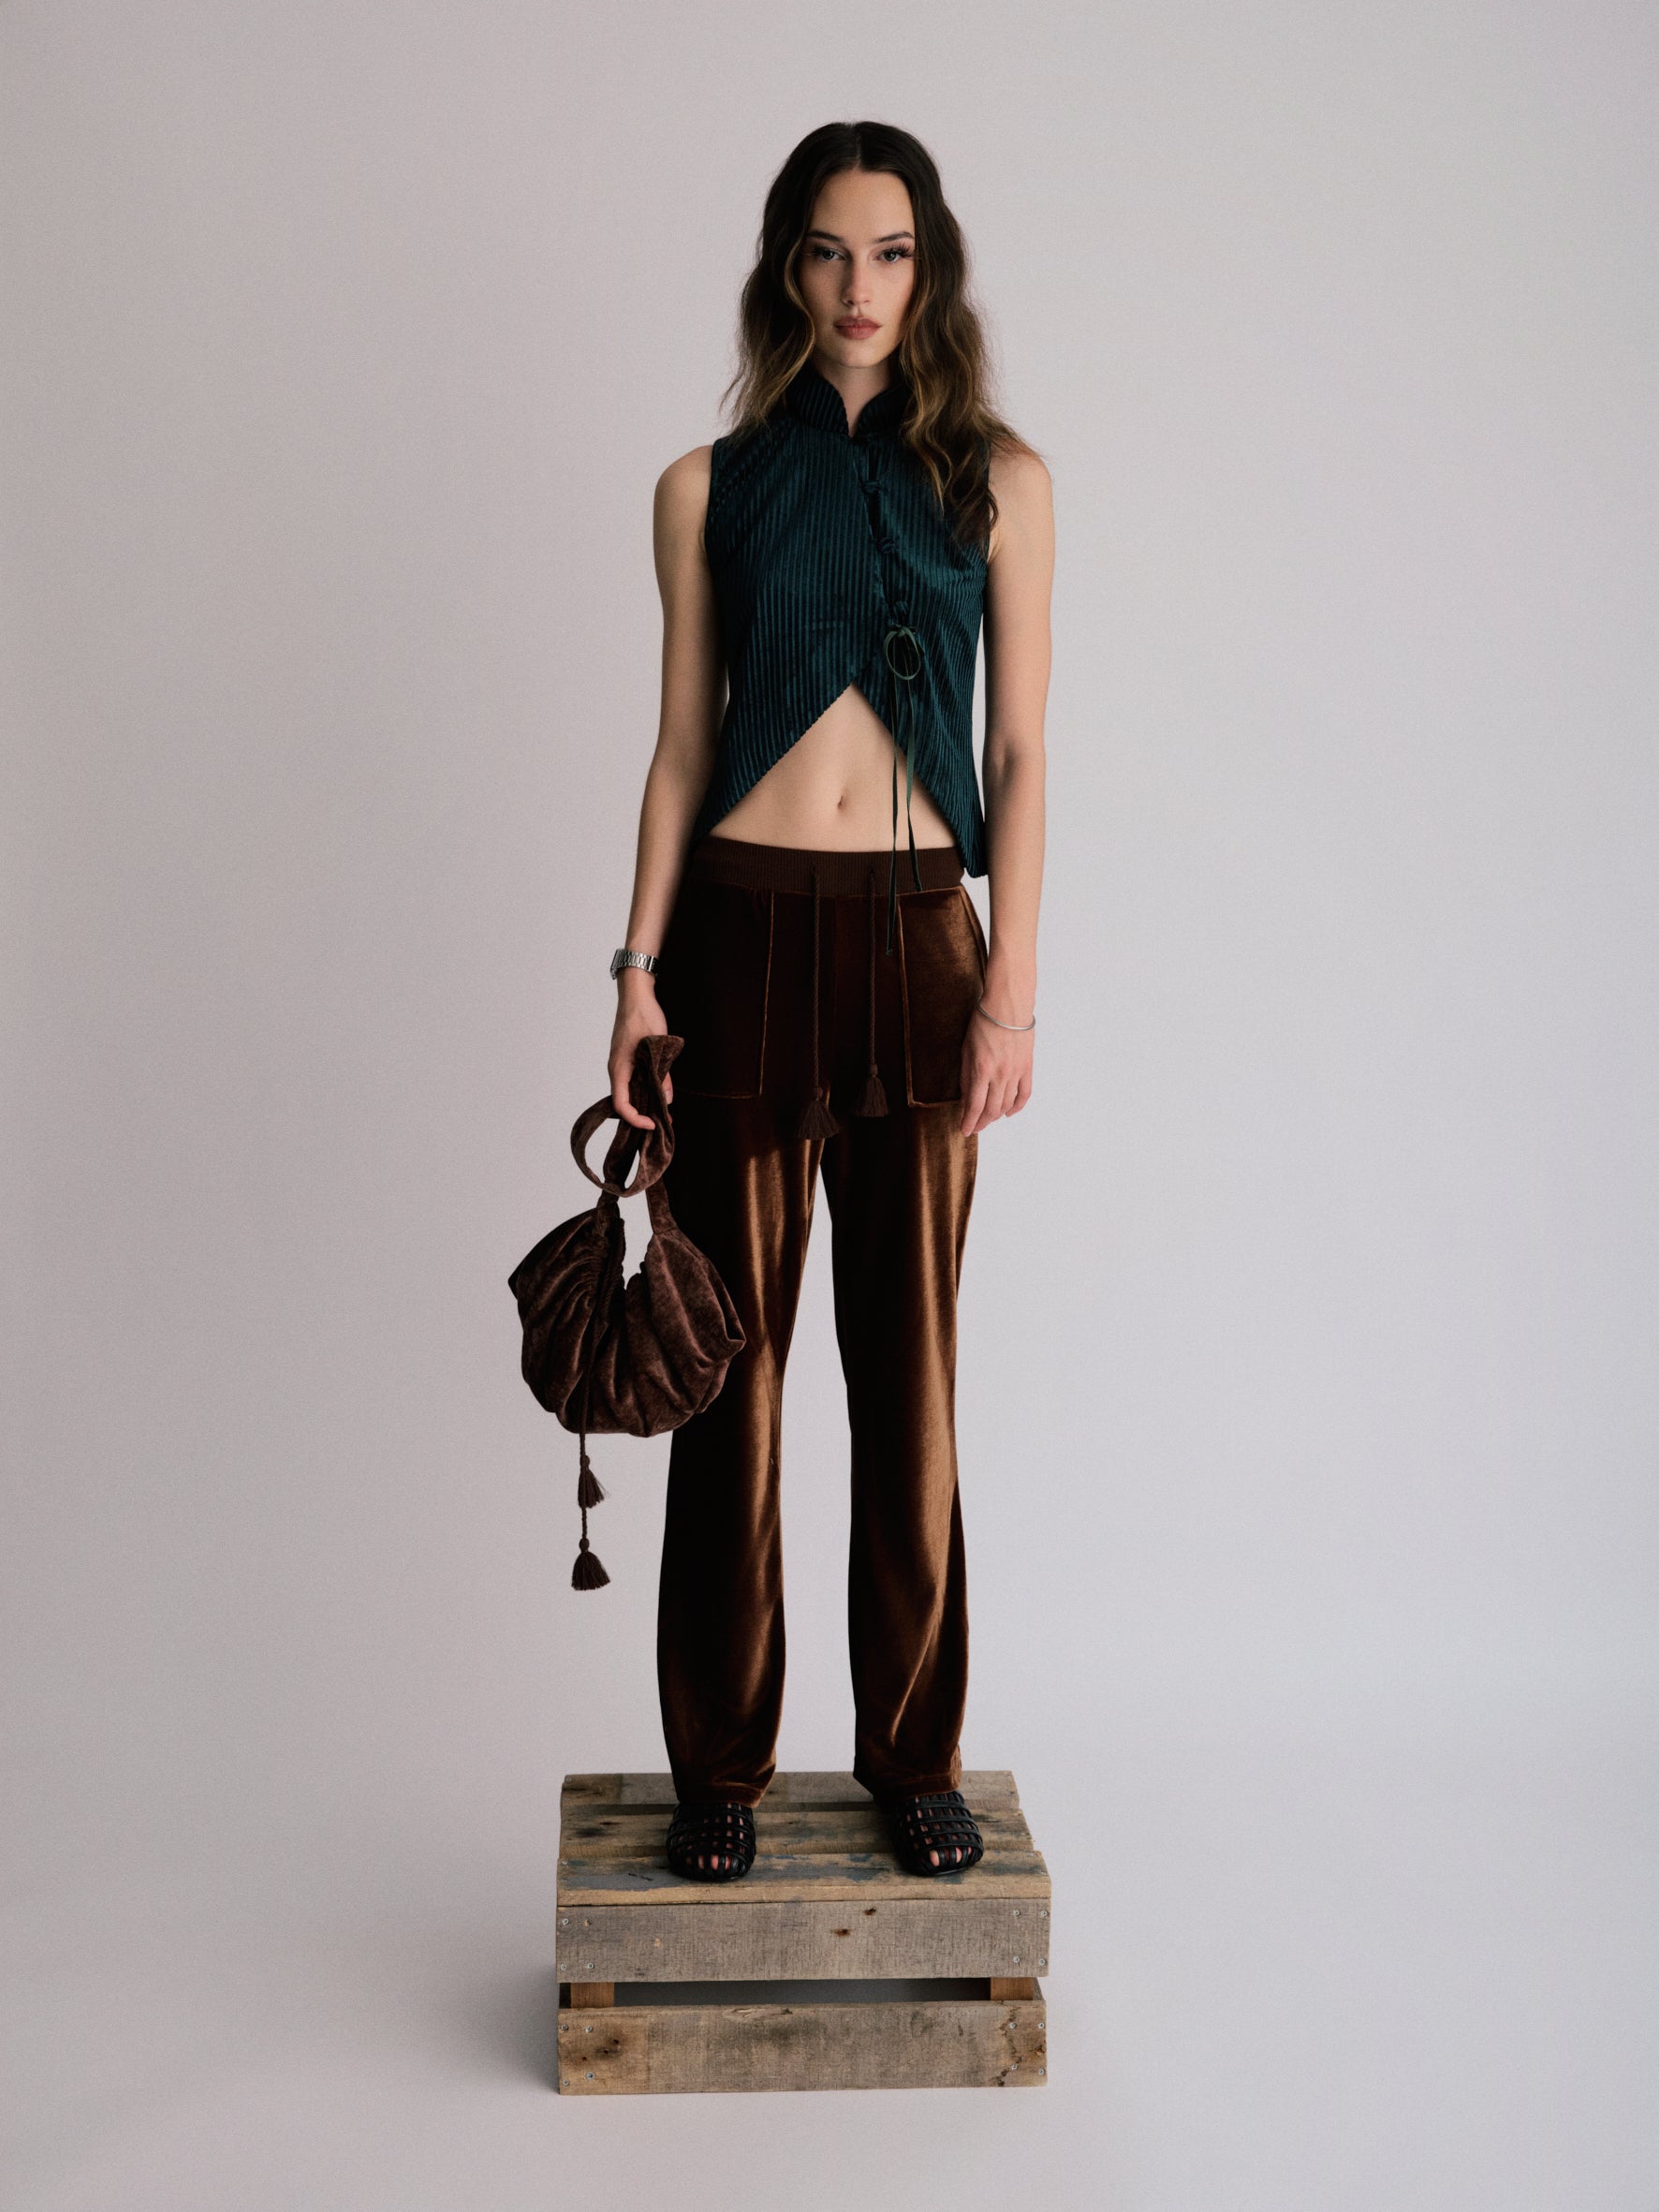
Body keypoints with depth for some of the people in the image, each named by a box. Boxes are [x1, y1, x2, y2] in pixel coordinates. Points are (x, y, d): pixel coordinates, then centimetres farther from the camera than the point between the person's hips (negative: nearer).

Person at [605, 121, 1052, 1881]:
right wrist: (640, 969, -2)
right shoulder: (709, 488, 7)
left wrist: (1013, 985, -5)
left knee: (910, 1362, 4)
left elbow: (1020, 753, 3)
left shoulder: (997, 479, 6)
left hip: (920, 936, 0)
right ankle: (721, 1765, 17)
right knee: (736, 1358, 4)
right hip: (747, 928, 0)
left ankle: (915, 1754, 19)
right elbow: (682, 746, 7)